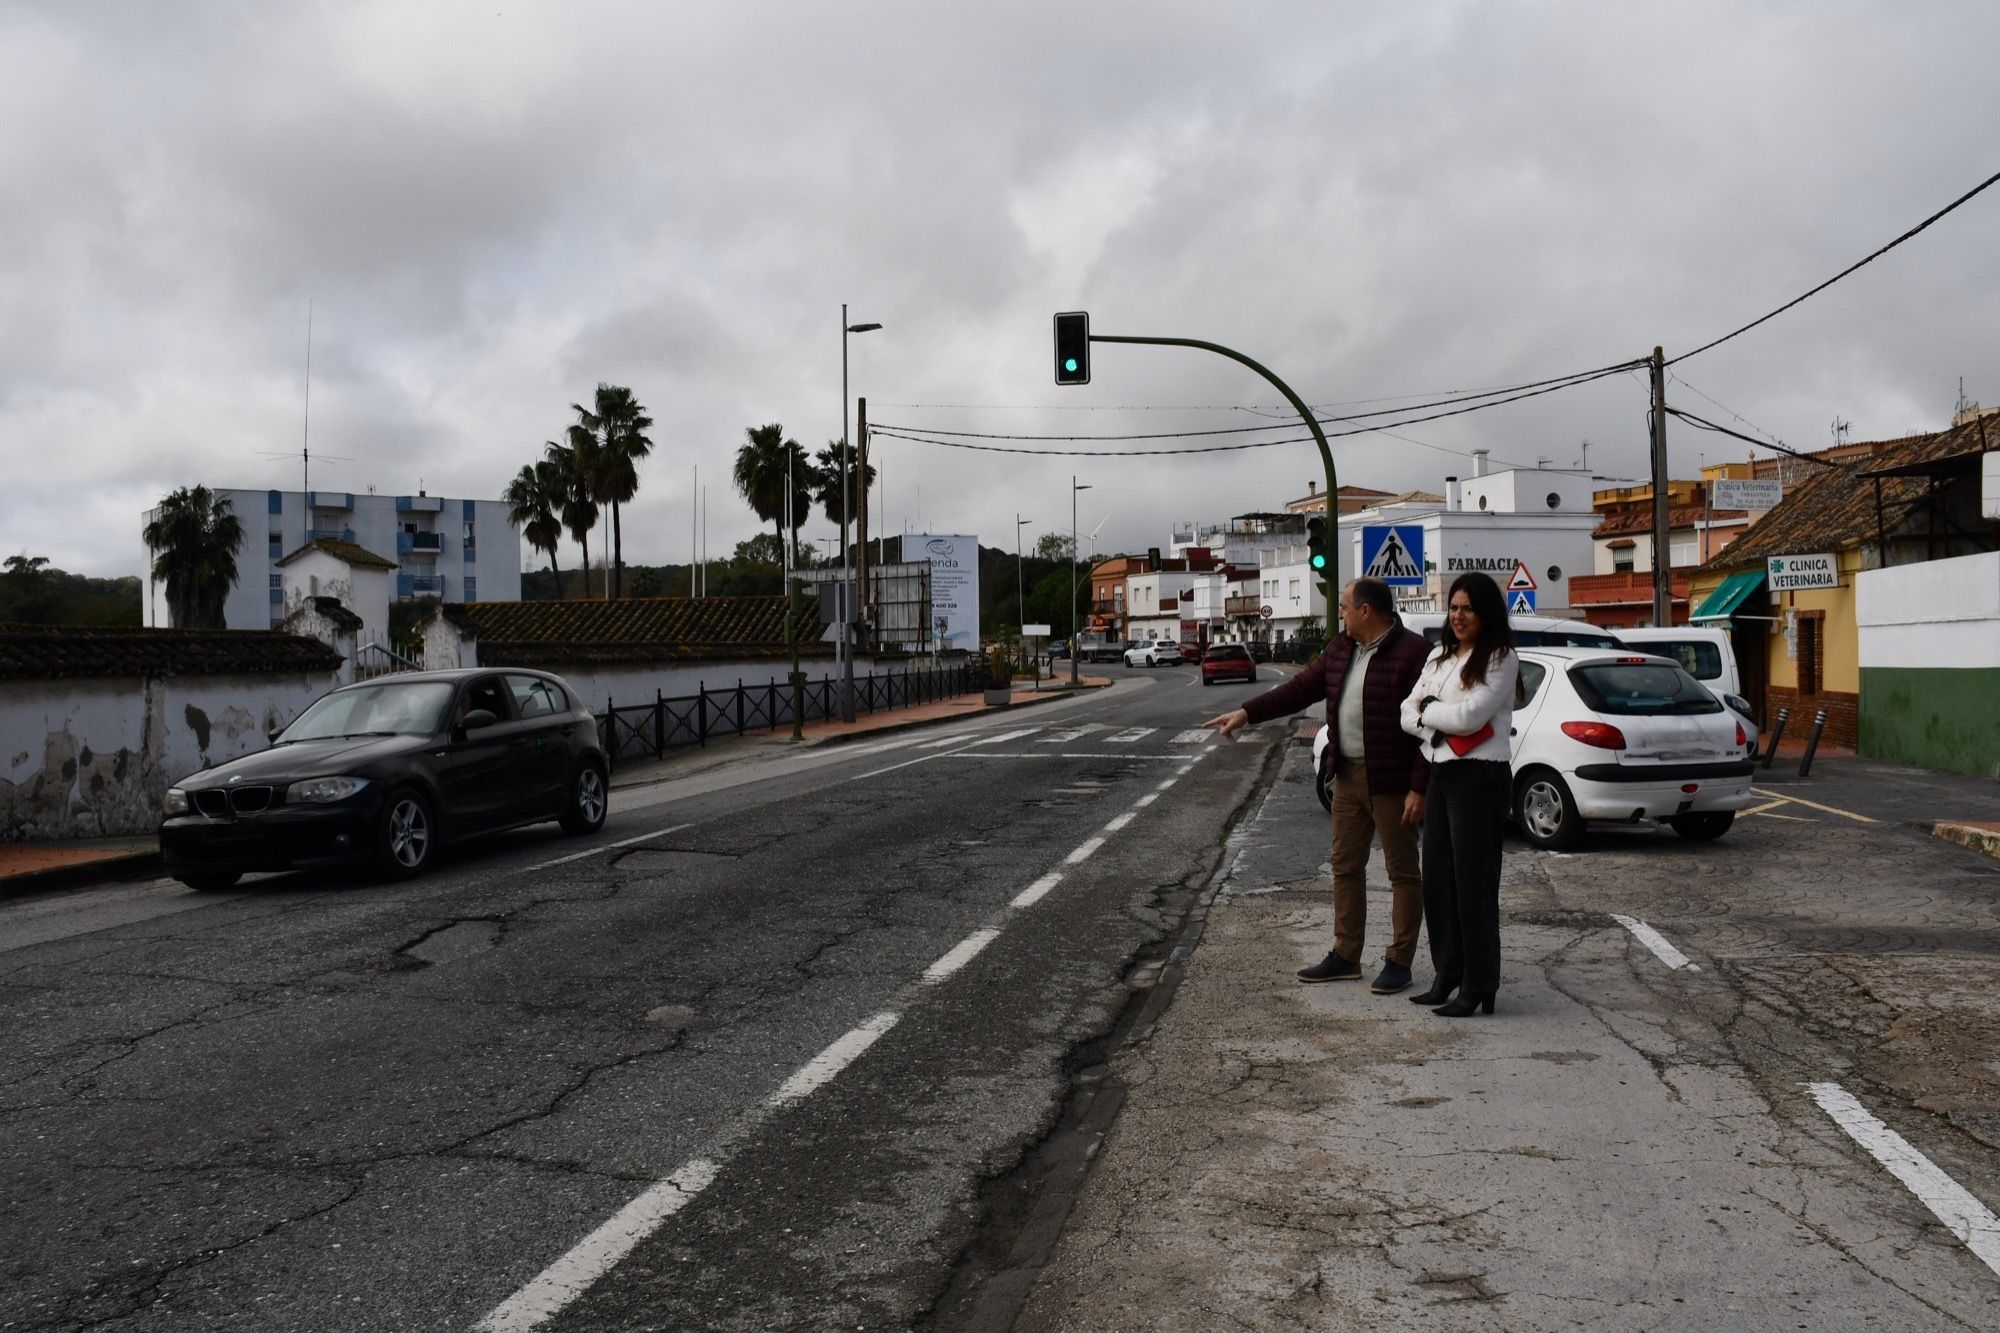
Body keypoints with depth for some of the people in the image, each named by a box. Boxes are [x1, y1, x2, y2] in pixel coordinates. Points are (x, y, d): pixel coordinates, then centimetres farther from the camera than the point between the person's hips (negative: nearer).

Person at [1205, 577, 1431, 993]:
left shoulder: (1413, 653, -15)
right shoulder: (1341, 649, 10)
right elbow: (1301, 688, 14)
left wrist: (1418, 789, -20)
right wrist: (1247, 713, 7)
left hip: (1392, 782, -8)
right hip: (1348, 776, 9)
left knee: (1402, 872, 3)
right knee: (1346, 867, 13)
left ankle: (1399, 962, 11)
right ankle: (1346, 956, 23)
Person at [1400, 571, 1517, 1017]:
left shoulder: (1500, 659, -6)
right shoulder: (1439, 656, 16)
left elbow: (1470, 715, -18)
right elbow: (1407, 713, 9)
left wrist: (1427, 711, -2)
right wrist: (1439, 727, -10)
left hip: (1480, 778, -8)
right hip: (1442, 774, 8)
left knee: (1473, 882, -4)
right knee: (1437, 881, 10)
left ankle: (1478, 987, 4)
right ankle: (1448, 975, 21)